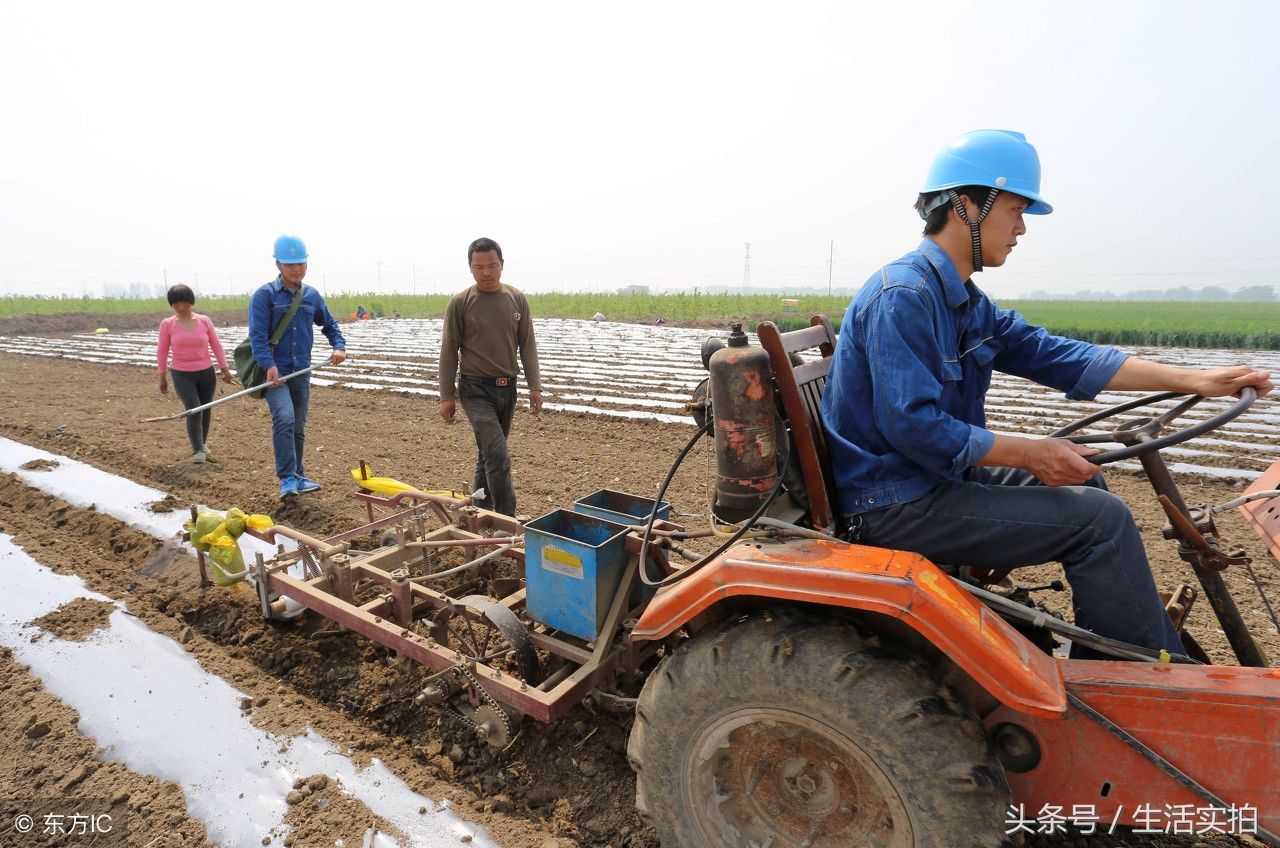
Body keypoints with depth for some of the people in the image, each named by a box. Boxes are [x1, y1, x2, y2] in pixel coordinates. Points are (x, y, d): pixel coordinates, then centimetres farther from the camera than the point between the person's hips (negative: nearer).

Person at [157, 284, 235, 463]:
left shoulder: (204, 320, -1)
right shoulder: (167, 324, -4)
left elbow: (216, 345, 5)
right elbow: (162, 351, 2)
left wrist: (225, 369, 4)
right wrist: (162, 377, 4)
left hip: (206, 373, 2)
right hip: (182, 375, -2)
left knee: (206, 410, 14)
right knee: (194, 411, -16)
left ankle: (202, 443, 36)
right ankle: (198, 452, -15)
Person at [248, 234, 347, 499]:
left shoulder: (312, 296, 10)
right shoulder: (264, 295, -5)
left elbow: (329, 324, 22)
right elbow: (257, 335, -12)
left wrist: (339, 346, 3)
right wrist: (269, 365, -25)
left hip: (301, 371, 5)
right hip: (275, 371, -5)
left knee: (298, 426, 11)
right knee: (284, 418, -23)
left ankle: (296, 476, 24)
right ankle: (287, 478, -16)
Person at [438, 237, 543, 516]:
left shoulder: (517, 299, 4)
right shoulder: (460, 303, -5)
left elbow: (527, 346, 6)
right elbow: (449, 352, -2)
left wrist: (535, 386, 0)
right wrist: (447, 396, -4)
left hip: (507, 388, 4)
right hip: (476, 389, -4)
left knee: (488, 454, 15)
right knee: (498, 456, -13)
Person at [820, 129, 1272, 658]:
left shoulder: (963, 300, 12)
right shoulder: (903, 295, -20)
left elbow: (1053, 355, 11)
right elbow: (913, 425, -27)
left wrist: (1196, 381, 8)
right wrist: (1030, 454, -18)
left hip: (939, 476, 11)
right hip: (894, 505, -10)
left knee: (1082, 480, 18)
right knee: (1100, 518, -9)